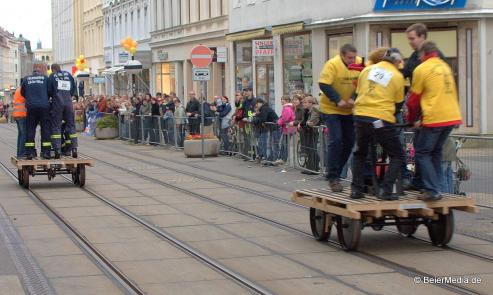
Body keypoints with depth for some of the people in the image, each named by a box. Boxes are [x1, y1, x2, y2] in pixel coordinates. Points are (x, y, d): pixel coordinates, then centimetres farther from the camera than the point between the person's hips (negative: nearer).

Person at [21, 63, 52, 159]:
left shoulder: (26, 79, 6)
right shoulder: (45, 78, 3)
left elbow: (22, 93, 12)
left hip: (31, 107, 1)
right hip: (44, 107, -1)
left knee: (30, 130, 6)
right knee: (45, 129, 4)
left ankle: (30, 152, 1)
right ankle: (46, 152, 0)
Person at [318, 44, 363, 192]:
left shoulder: (360, 63, -8)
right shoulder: (333, 64, -20)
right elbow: (324, 85, -24)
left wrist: (354, 98, -20)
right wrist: (338, 101, -28)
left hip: (349, 110, 6)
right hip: (331, 109, -5)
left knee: (349, 141, 9)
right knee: (336, 141, -13)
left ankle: (336, 172, 24)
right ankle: (333, 178, -6)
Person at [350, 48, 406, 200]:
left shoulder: (367, 69, 12)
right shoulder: (397, 76, 2)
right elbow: (398, 104, 9)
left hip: (361, 117, 4)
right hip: (382, 120, -4)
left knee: (360, 153, 25)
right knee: (397, 155, 12)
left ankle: (356, 189, 14)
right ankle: (386, 191, -2)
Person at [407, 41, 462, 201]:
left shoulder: (421, 69, -5)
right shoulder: (445, 67, 16)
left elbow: (413, 99, 0)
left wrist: (412, 119, 18)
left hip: (434, 118, -7)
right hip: (452, 116, 7)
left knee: (422, 153, 2)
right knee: (435, 152, 20)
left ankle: (432, 190, -7)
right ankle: (435, 187, 18)